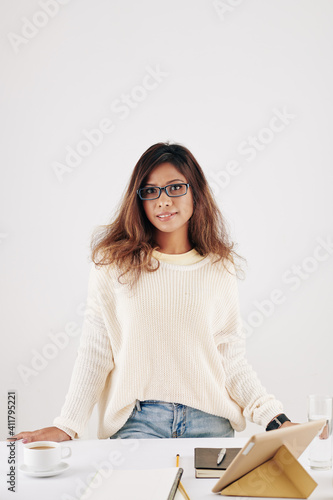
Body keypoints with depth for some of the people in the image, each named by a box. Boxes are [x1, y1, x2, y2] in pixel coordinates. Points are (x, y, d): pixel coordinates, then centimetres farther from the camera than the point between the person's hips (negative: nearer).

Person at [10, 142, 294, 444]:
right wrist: (68, 426, -3)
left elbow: (232, 361, 7)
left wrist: (274, 418, -2)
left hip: (209, 421, 2)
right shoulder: (113, 261, 1)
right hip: (137, 421, -2)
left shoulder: (220, 267, 5)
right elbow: (96, 351, 2)